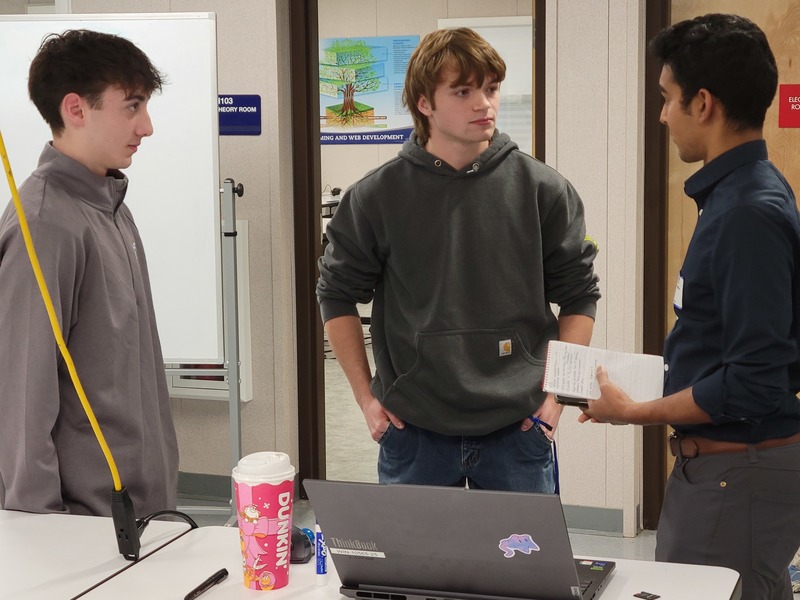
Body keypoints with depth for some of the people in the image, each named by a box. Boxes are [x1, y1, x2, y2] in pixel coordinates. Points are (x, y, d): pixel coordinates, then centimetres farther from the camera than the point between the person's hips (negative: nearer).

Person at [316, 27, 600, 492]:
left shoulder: (543, 190, -2)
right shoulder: (377, 196, -2)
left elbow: (579, 297, 5)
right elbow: (338, 295, 7)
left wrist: (556, 392, -1)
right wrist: (366, 397, 3)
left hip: (518, 427, 0)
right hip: (412, 431, 0)